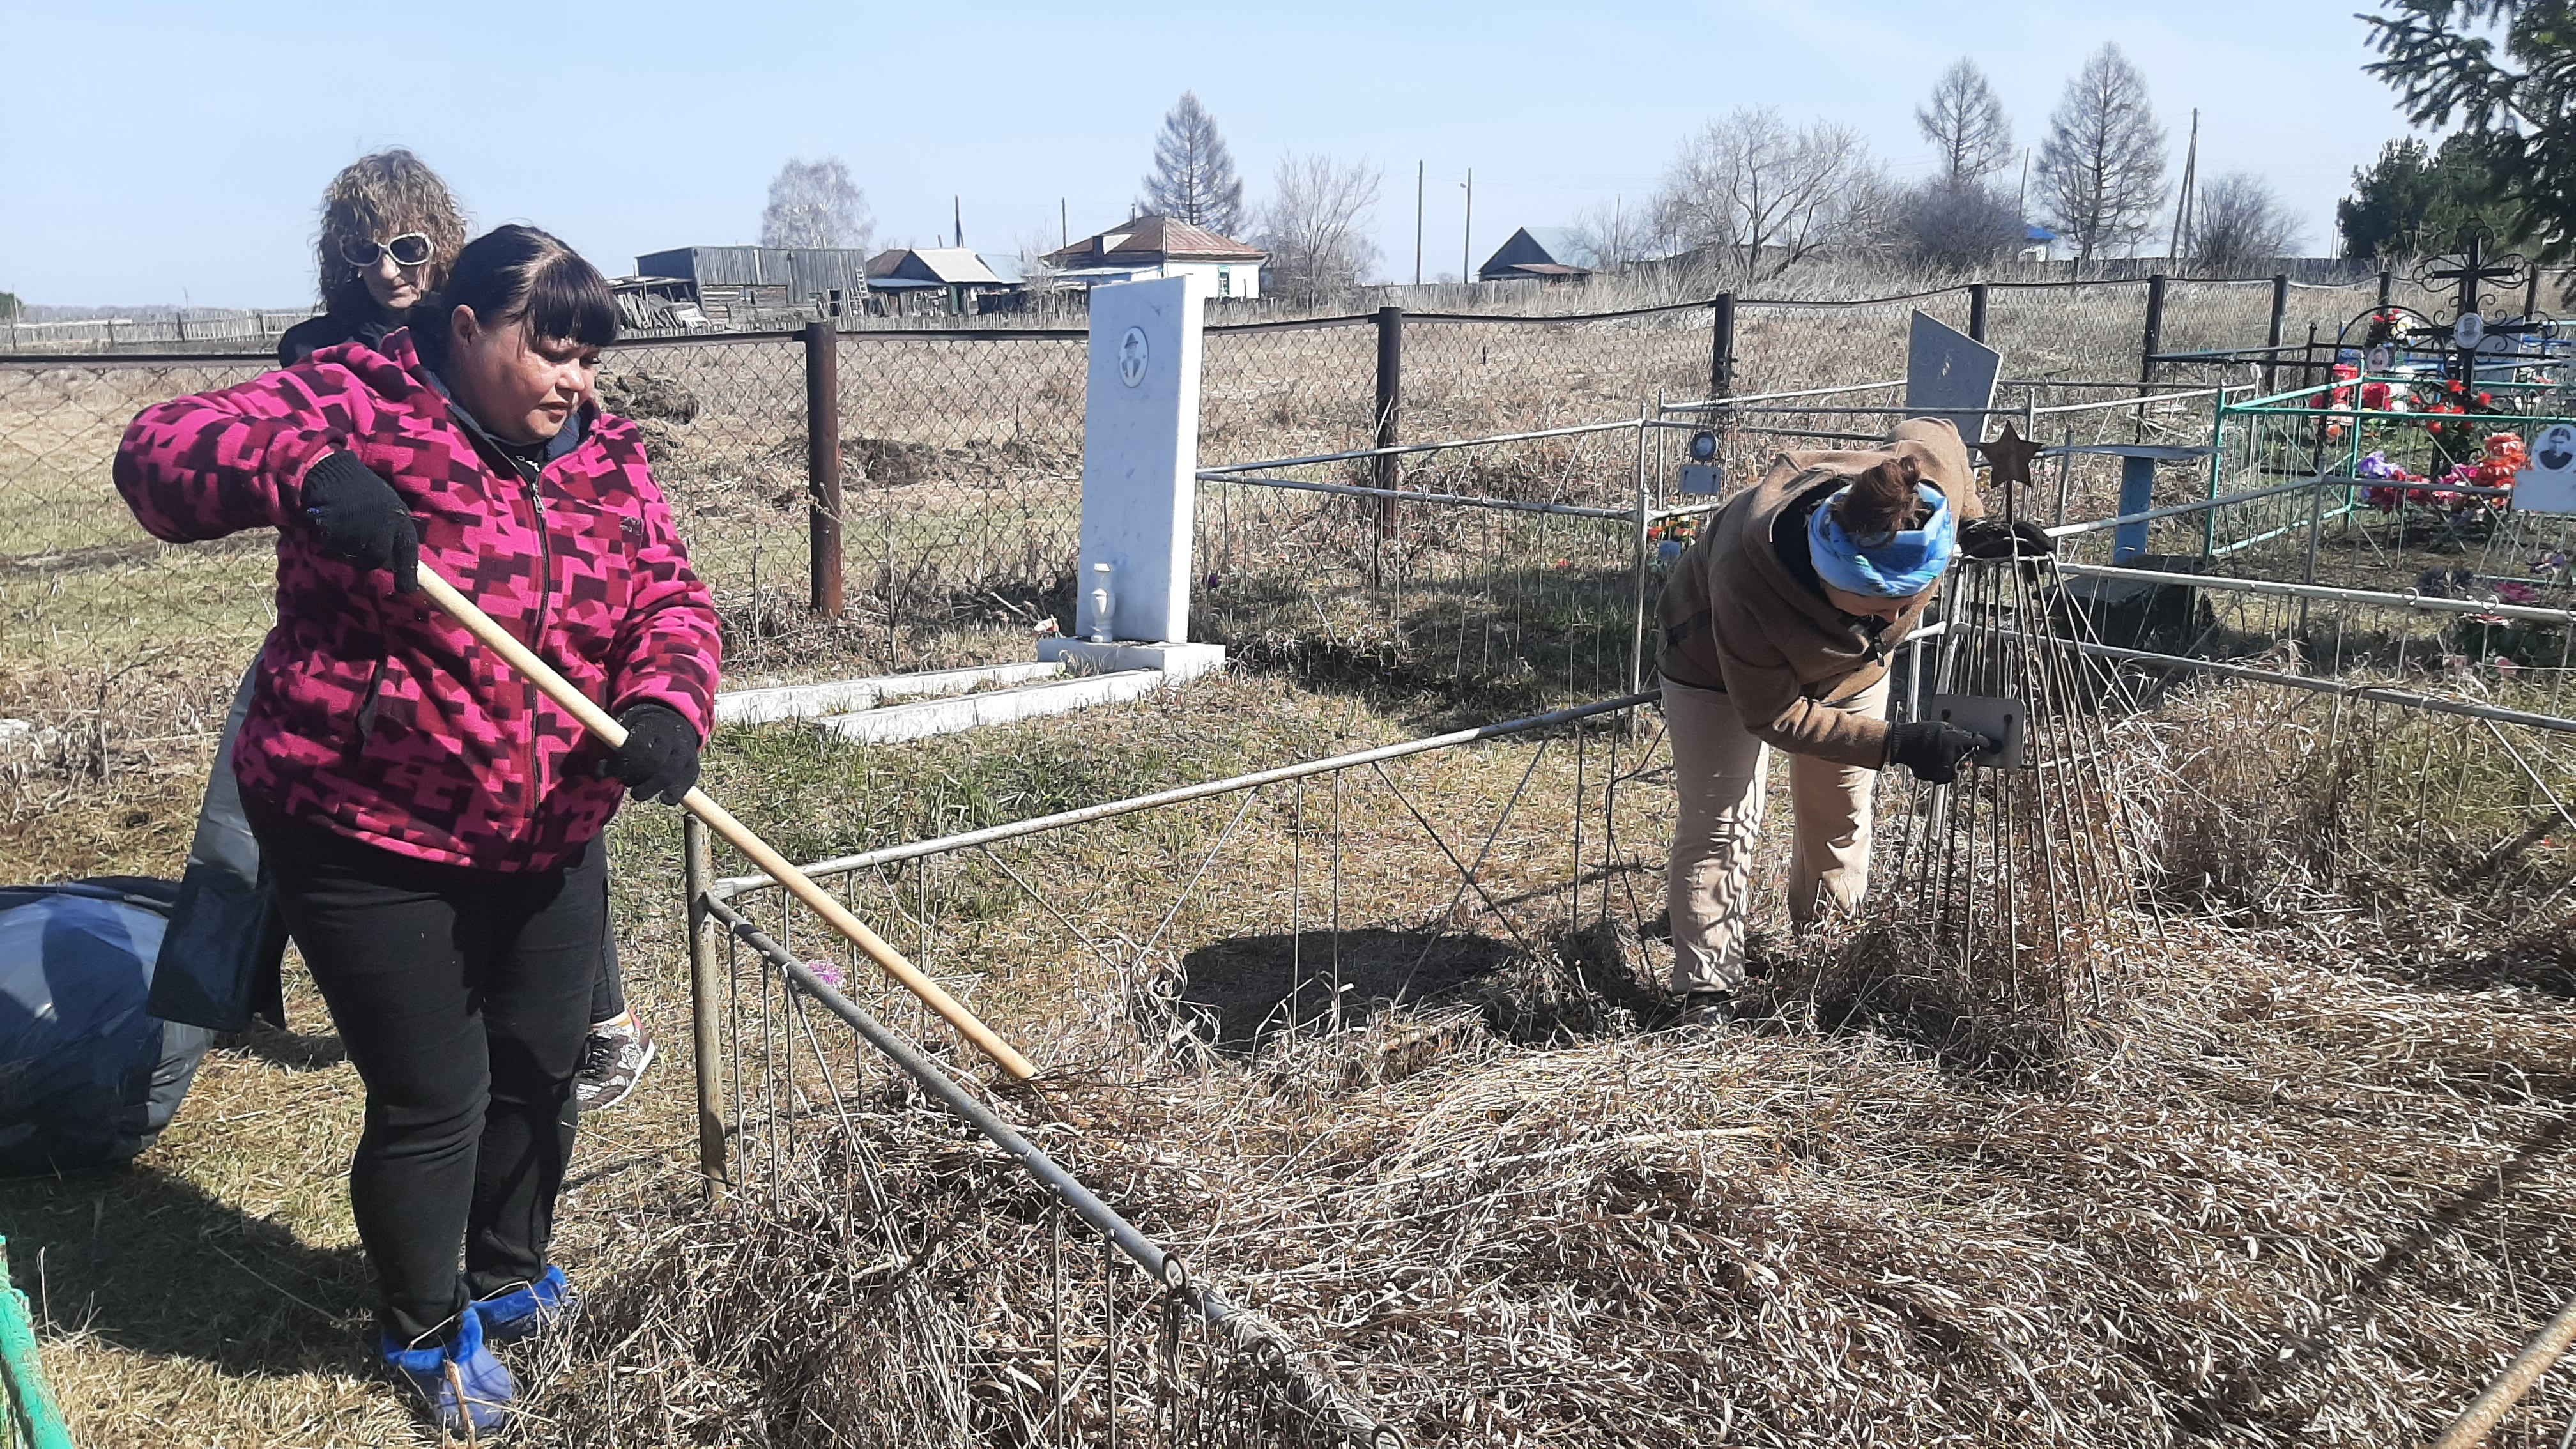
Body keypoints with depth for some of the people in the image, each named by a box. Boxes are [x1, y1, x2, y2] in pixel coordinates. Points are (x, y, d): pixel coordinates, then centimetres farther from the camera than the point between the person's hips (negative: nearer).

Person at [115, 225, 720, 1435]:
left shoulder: (606, 459, 4)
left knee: (541, 1074, 18)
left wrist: (668, 704, -23)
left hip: (549, 841, 6)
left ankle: (509, 1277, 46)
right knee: (433, 1099, 2)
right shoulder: (354, 407, -11)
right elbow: (158, 453, -18)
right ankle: (424, 1331, 30)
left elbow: (670, 600, -2)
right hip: (371, 841, -5)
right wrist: (302, 471, -39)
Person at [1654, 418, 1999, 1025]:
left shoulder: (1931, 476, -38)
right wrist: (1895, 744, -36)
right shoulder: (1746, 586, -48)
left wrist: (1976, 526, -4)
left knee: (1841, 817, 15)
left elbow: (1928, 430, -9)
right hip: (1725, 668, -5)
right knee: (1717, 828, -8)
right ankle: (1708, 991, 0)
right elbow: (1772, 714, -31)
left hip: (1848, 666, 5)